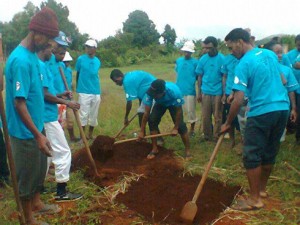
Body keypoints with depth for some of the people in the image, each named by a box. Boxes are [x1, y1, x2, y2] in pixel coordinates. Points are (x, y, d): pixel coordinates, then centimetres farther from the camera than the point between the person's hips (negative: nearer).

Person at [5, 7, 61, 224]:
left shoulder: (33, 55, 5)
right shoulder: (21, 60, -24)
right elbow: (19, 103, -26)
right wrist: (38, 135, -24)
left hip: (37, 125, 9)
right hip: (26, 132, -9)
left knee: (39, 169, 24)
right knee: (27, 174, 8)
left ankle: (36, 202, 44)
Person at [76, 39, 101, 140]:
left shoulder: (98, 61, 6)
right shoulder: (81, 59, -4)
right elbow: (77, 74, 6)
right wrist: (78, 88, 13)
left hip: (96, 92, 4)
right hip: (84, 92, -4)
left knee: (94, 115, 11)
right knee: (83, 115, 0)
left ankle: (90, 135, 24)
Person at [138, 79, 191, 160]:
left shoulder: (174, 91, -44)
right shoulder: (151, 92, -37)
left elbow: (179, 111, -28)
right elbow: (146, 112, -28)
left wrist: (175, 128, -22)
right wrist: (142, 131, -24)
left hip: (174, 104, -2)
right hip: (160, 104, 3)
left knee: (180, 125, -15)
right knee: (152, 120, -16)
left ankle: (188, 150, 3)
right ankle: (154, 148, 1)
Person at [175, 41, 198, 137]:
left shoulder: (195, 62, -7)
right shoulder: (178, 61, 5)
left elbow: (199, 77, -3)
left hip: (190, 91, -4)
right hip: (179, 90, 4)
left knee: (191, 111, 4)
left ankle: (192, 129, 21)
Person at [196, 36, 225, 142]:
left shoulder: (222, 59, -8)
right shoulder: (202, 59, 2)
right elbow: (200, 76, 9)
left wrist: (224, 93, -6)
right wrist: (199, 92, 8)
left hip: (218, 93, -3)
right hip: (205, 92, 3)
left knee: (217, 116, 6)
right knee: (205, 116, 9)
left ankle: (217, 136, 19)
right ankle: (207, 135, 23)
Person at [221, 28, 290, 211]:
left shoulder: (244, 64, -11)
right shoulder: (270, 54, 11)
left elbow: (238, 100, -15)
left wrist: (228, 124, -7)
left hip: (262, 112, -8)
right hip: (283, 108, 8)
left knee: (252, 155, 1)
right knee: (270, 152, 17)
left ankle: (255, 199, 7)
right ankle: (262, 189, 32)